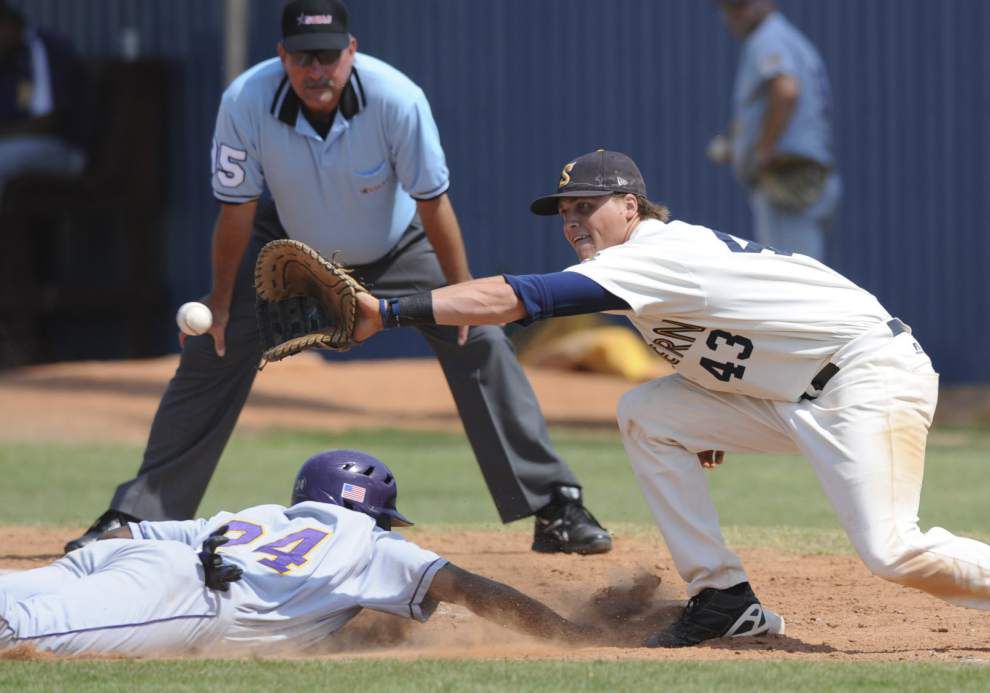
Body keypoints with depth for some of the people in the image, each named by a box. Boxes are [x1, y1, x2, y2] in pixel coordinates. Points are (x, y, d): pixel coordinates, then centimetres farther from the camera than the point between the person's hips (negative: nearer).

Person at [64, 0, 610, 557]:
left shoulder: (397, 100, -34)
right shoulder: (246, 104, -31)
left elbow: (433, 203, -23)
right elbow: (237, 208, -18)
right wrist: (220, 302, -11)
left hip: (397, 246, -1)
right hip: (291, 242, 1)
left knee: (480, 342, -12)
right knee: (211, 352, -8)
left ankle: (555, 508, -5)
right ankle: (136, 516, 1)